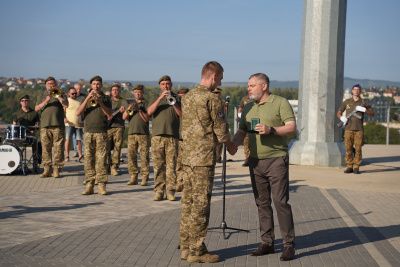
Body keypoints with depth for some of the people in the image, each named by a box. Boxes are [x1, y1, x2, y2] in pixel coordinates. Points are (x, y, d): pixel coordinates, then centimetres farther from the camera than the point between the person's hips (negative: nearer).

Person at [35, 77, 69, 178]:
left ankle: (57, 170, 0)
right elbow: (36, 109, 6)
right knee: (45, 149, 0)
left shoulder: (61, 94, 13)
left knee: (58, 149, -5)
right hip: (45, 126, 2)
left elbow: (66, 105, -4)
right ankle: (47, 170, 6)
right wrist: (46, 101, -6)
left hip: (58, 125, -2)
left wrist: (57, 96, -7)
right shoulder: (41, 96, 20)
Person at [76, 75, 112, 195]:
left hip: (101, 132, -1)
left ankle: (102, 185, -2)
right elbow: (78, 113, 1)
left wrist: (99, 101, -12)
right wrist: (88, 98, -8)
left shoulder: (105, 99, 12)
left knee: (101, 159, -5)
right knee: (88, 159, -1)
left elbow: (109, 114, -3)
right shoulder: (86, 98, 15)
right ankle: (89, 185, 3)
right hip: (88, 132, 2)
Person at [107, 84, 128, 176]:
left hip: (119, 127, -2)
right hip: (108, 126, 2)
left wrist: (123, 111, -28)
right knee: (106, 147, -2)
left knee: (117, 147, -4)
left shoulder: (123, 101, 7)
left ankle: (114, 167, 0)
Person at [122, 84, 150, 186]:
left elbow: (146, 119, -4)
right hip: (131, 133, 4)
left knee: (144, 156, -6)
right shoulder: (131, 104, 18)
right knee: (131, 155, -1)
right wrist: (128, 109, -11)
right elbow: (124, 117, 7)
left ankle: (144, 178, -2)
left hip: (143, 133, -3)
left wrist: (139, 110, -16)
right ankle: (133, 177, 6)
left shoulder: (146, 103, 6)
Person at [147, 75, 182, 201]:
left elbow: (182, 115, 3)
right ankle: (159, 191, 2)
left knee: (171, 165, -4)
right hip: (157, 135, 1)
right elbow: (149, 111, -2)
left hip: (172, 135, -1)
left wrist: (173, 103, -12)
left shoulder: (176, 98, 15)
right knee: (158, 165, -2)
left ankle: (170, 191, -1)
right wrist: (160, 98, -10)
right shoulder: (156, 99, 17)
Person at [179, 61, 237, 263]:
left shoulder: (187, 97, 12)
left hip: (187, 155, 8)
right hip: (204, 158, -8)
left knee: (188, 201, 12)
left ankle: (186, 246, 18)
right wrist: (230, 147, 9)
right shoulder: (212, 99, -13)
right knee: (201, 204, -3)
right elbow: (221, 130, -6)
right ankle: (196, 250, 1)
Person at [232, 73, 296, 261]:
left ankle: (289, 244, -1)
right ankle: (267, 243, 14)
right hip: (255, 161, 6)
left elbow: (292, 127, -11)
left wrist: (271, 130, -25)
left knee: (281, 202, -8)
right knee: (262, 203, 7)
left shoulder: (280, 103, -3)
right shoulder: (248, 108, 15)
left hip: (276, 160, -6)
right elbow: (241, 132, 17)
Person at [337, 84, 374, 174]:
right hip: (348, 128, 1)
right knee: (348, 149, -2)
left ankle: (356, 167, 3)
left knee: (358, 149, -4)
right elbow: (339, 113, 16)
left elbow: (372, 114, 6)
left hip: (359, 129, -1)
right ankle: (349, 167, 5)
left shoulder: (364, 102, 10)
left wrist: (364, 109, -10)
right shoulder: (347, 102, 12)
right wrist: (342, 117, -7)